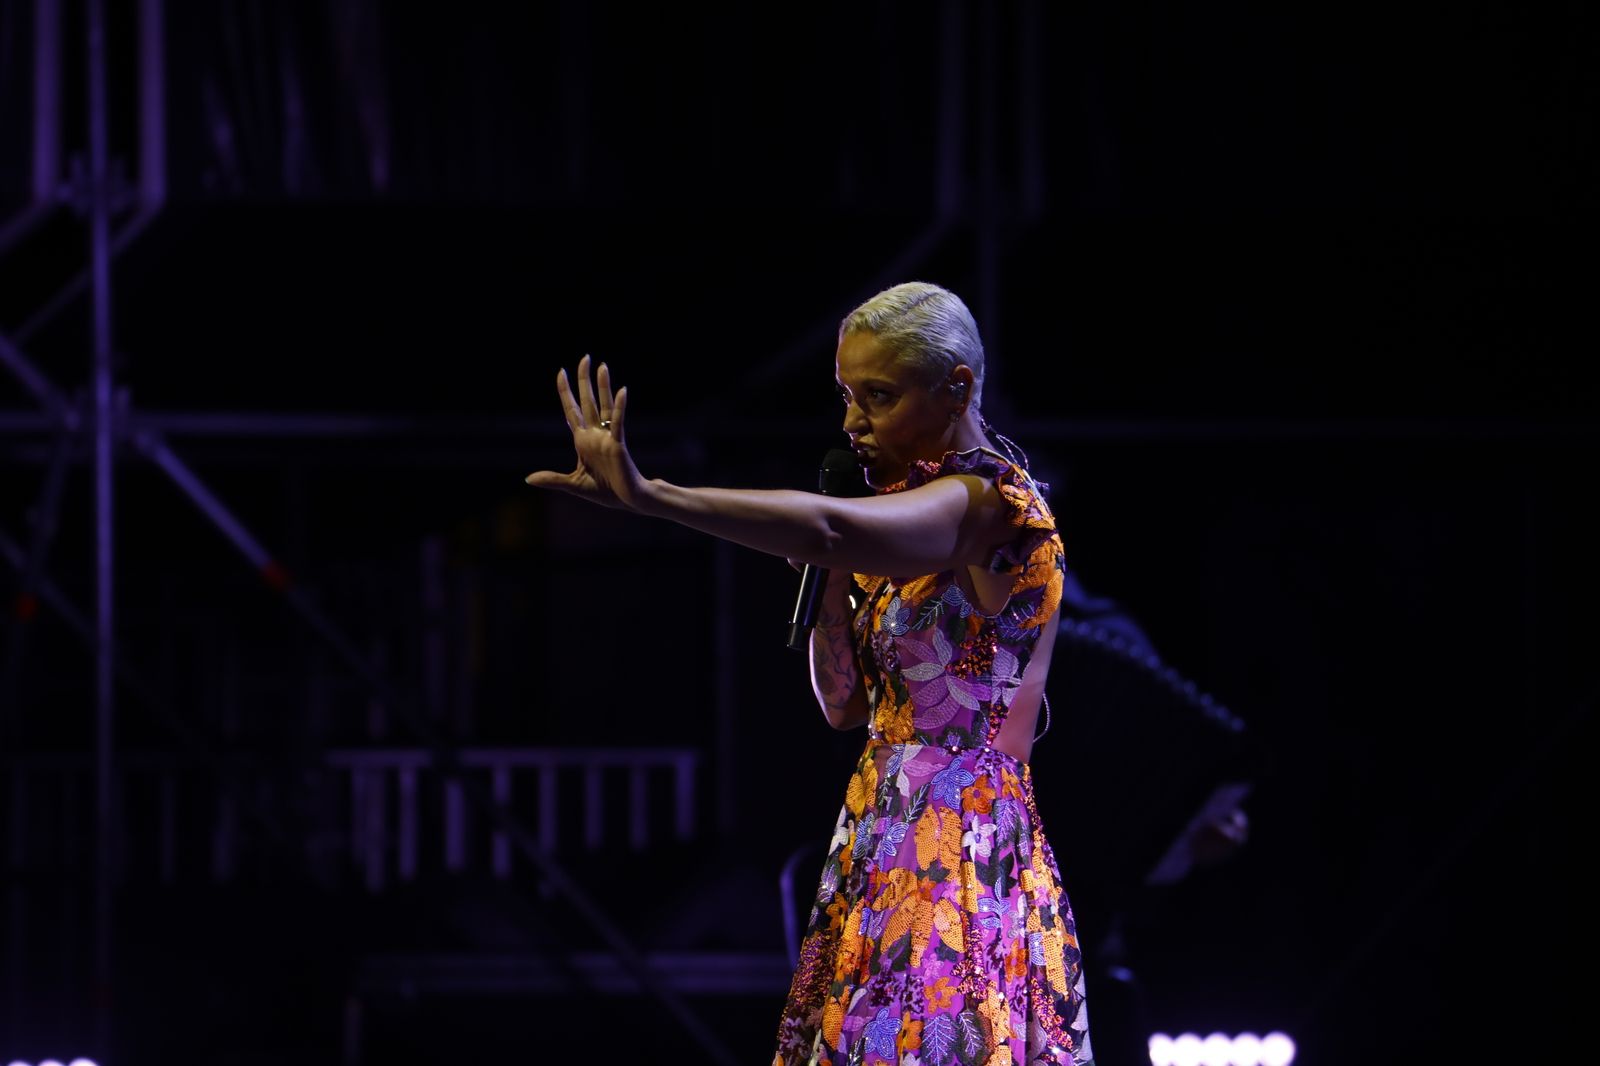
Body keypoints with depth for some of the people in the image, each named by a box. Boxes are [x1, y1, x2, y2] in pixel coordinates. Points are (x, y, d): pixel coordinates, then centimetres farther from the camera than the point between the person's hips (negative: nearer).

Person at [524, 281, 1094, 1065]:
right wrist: (835, 579, 2)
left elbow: (828, 529, -32)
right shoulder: (911, 512, 17)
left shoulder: (988, 501, -12)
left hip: (954, 848, -9)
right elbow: (845, 703, 17)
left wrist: (647, 496, -41)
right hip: (883, 846, 9)